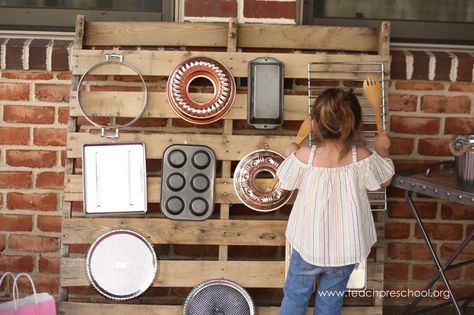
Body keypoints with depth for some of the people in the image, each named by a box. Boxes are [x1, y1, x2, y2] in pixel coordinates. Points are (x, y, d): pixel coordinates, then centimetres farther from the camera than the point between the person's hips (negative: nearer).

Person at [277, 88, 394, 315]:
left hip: (309, 245, -1)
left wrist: (290, 154, 16)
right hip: (344, 248, 1)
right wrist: (381, 150, 15)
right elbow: (384, 181, 2)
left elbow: (284, 182, -1)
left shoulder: (303, 157, -20)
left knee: (295, 296, 19)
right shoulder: (362, 158, -17)